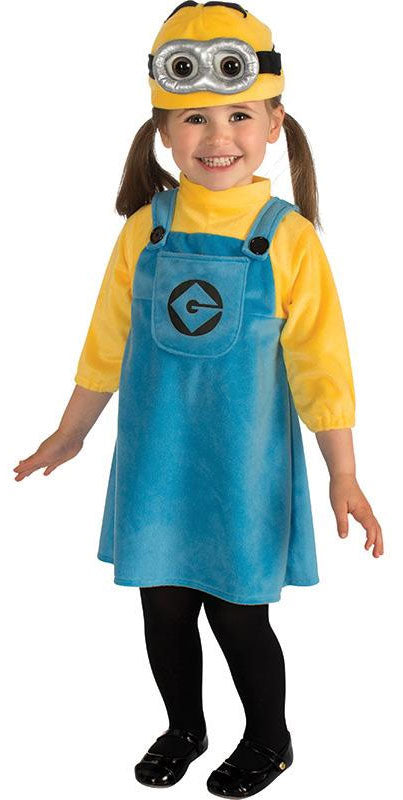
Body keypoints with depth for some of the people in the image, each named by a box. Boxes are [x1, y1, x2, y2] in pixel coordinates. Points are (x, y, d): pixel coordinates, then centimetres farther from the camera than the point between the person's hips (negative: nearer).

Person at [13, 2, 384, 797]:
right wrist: (69, 436, 15)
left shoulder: (289, 239, -11)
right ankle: (184, 728, 41)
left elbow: (320, 365, -8)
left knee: (238, 614, 8)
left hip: (244, 470, -3)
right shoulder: (145, 231, -2)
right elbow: (107, 345, 7)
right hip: (156, 464, 3)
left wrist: (343, 477, -7)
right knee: (164, 608, 15)